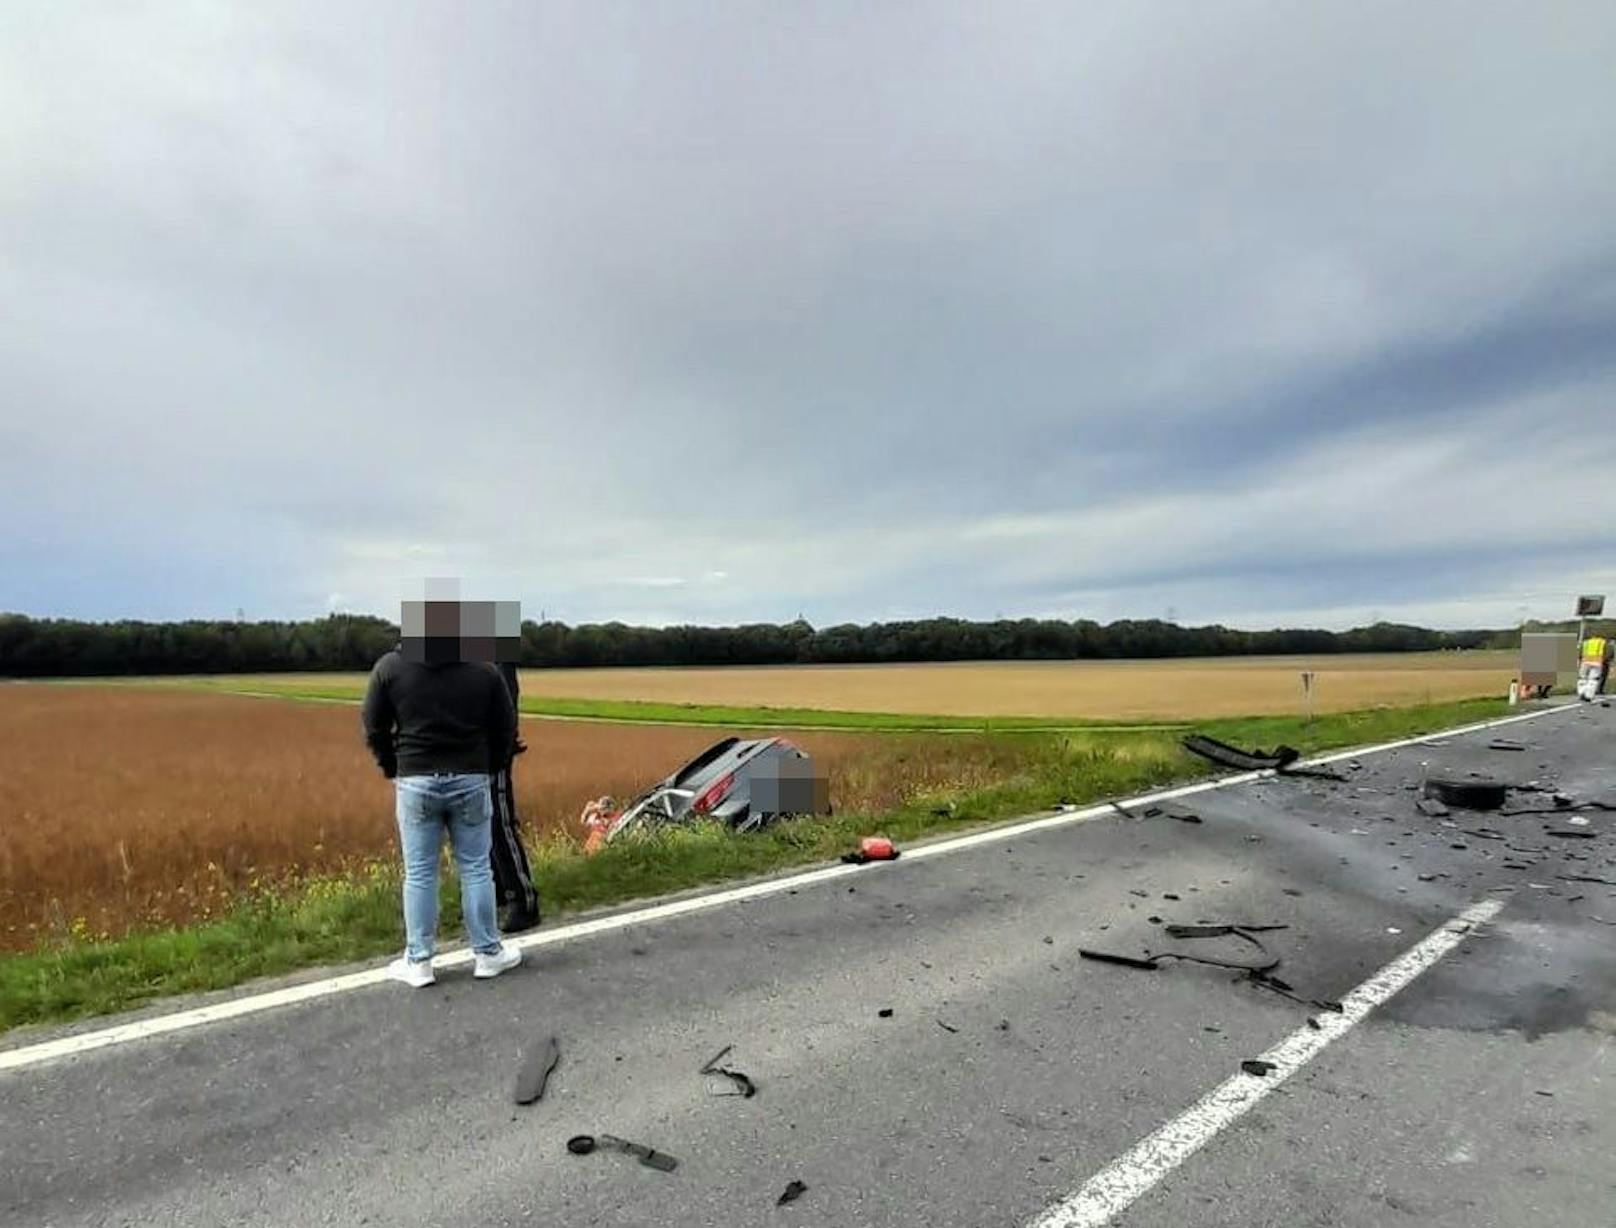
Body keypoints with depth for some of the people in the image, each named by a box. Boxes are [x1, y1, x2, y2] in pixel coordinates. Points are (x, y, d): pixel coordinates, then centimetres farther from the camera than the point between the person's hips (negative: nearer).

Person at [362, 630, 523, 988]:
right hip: (470, 781, 0)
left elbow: (373, 726, 2)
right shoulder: (483, 667, -4)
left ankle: (417, 961, 18)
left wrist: (392, 768, 16)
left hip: (415, 782, 0)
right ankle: (488, 953, 19)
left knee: (419, 874, 9)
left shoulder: (390, 666, -4)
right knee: (475, 870, 9)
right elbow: (505, 727, 1)